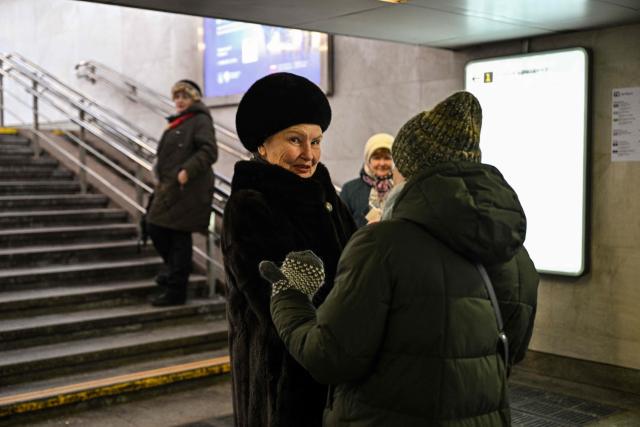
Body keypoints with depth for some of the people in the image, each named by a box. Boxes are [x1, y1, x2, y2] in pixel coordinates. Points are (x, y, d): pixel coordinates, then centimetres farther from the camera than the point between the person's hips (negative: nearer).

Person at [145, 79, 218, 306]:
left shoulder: (200, 120, -7)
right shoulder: (178, 122, 21)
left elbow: (209, 152, -19)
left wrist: (187, 171, -25)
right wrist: (161, 179, 18)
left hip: (187, 190, -9)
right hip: (169, 188, 9)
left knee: (179, 236, -4)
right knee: (154, 228, 12)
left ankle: (175, 291, 5)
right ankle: (173, 269, 33)